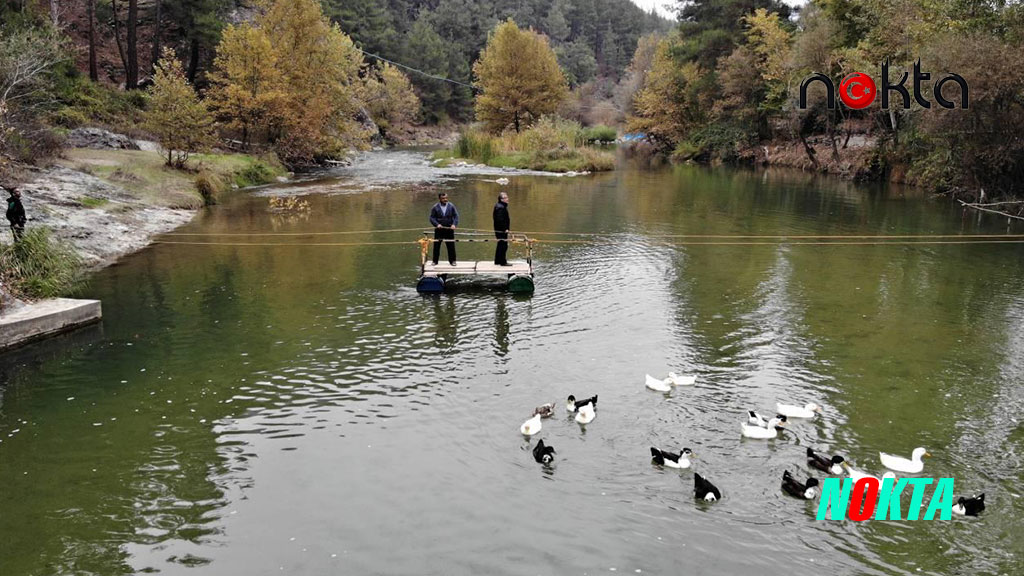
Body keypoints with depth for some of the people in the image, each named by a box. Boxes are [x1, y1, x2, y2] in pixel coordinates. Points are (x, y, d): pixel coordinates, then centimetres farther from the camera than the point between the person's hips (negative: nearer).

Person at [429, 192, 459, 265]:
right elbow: (432, 218, 0)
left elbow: (456, 216, 0)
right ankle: (435, 261, 11)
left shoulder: (451, 206, 1)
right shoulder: (435, 207, -1)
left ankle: (452, 261, 13)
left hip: (449, 229, 0)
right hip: (439, 229, 0)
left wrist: (454, 224, -15)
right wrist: (437, 224, -16)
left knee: (451, 245, 3)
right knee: (436, 245, 2)